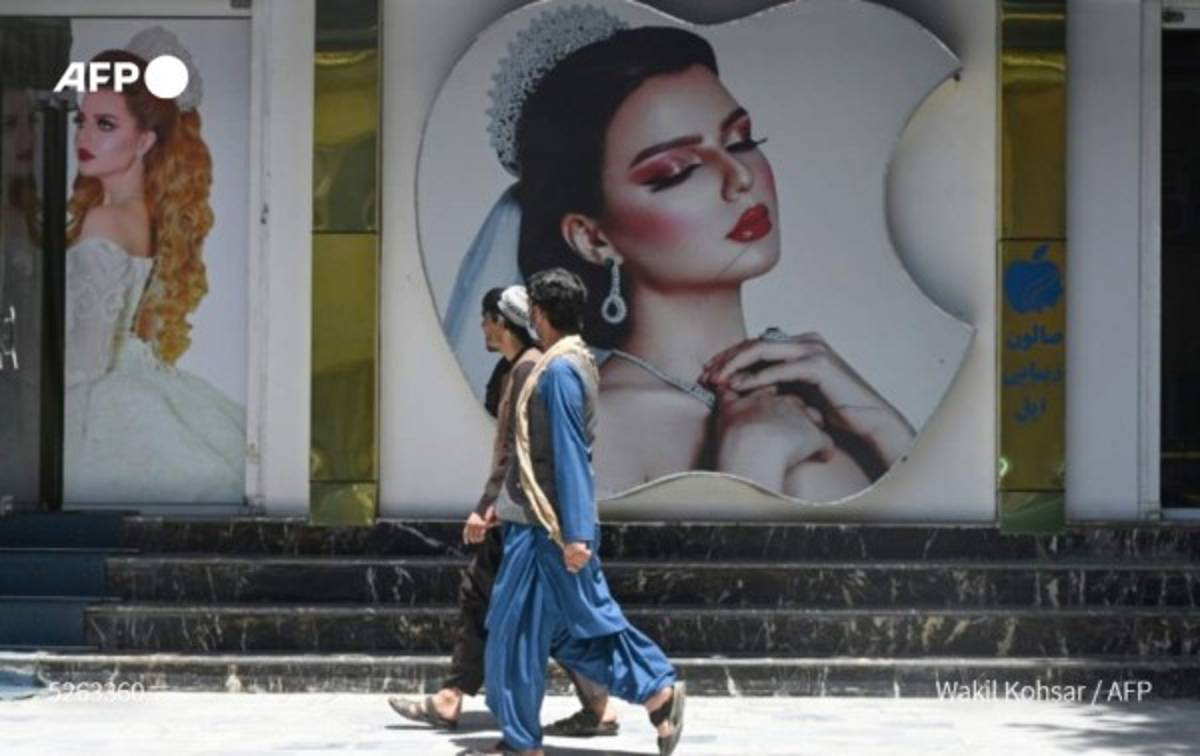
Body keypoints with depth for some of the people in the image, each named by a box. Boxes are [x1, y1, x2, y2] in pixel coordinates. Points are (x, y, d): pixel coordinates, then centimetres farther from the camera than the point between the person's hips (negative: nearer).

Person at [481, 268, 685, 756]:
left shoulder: (559, 369, -18)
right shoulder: (576, 361, 12)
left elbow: (569, 454, -22)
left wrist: (575, 533, -24)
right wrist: (507, 502, 27)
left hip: (545, 525, -9)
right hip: (549, 520, 9)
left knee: (516, 632, 0)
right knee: (585, 621, 12)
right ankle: (659, 691, 7)